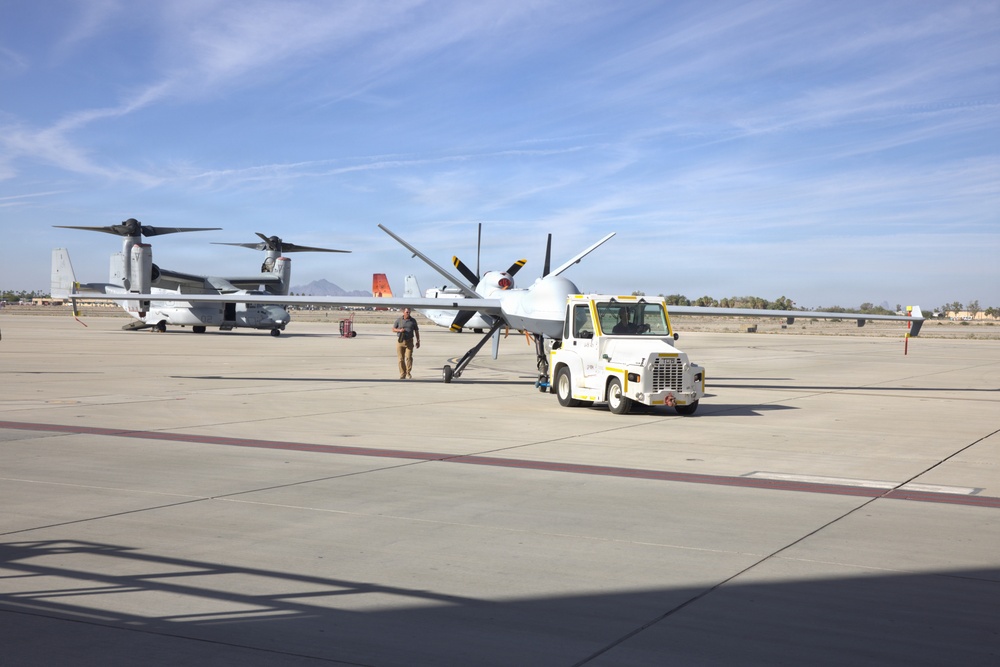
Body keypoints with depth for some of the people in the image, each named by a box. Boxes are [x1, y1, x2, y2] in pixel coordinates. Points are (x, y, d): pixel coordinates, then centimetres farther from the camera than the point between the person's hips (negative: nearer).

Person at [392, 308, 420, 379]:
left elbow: (416, 331, 12)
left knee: (409, 357, -12)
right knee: (401, 358, 0)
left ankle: (408, 373, -1)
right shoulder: (398, 320, 6)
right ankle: (402, 374, 9)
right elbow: (393, 329, 10)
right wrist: (399, 330, -10)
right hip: (400, 341, 0)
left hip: (409, 342, 0)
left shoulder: (413, 321, 7)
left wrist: (418, 341, 7)